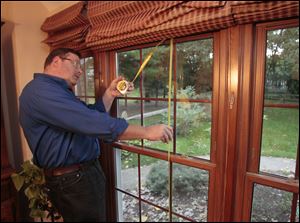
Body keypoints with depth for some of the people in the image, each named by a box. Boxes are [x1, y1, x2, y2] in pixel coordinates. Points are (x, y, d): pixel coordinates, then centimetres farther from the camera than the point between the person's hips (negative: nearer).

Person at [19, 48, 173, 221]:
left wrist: (110, 94, -1)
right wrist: (146, 132, -29)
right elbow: (90, 122, -32)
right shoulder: (41, 90, -21)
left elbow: (91, 115, 14)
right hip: (74, 180, -10)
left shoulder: (56, 90, 15)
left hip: (81, 175, 10)